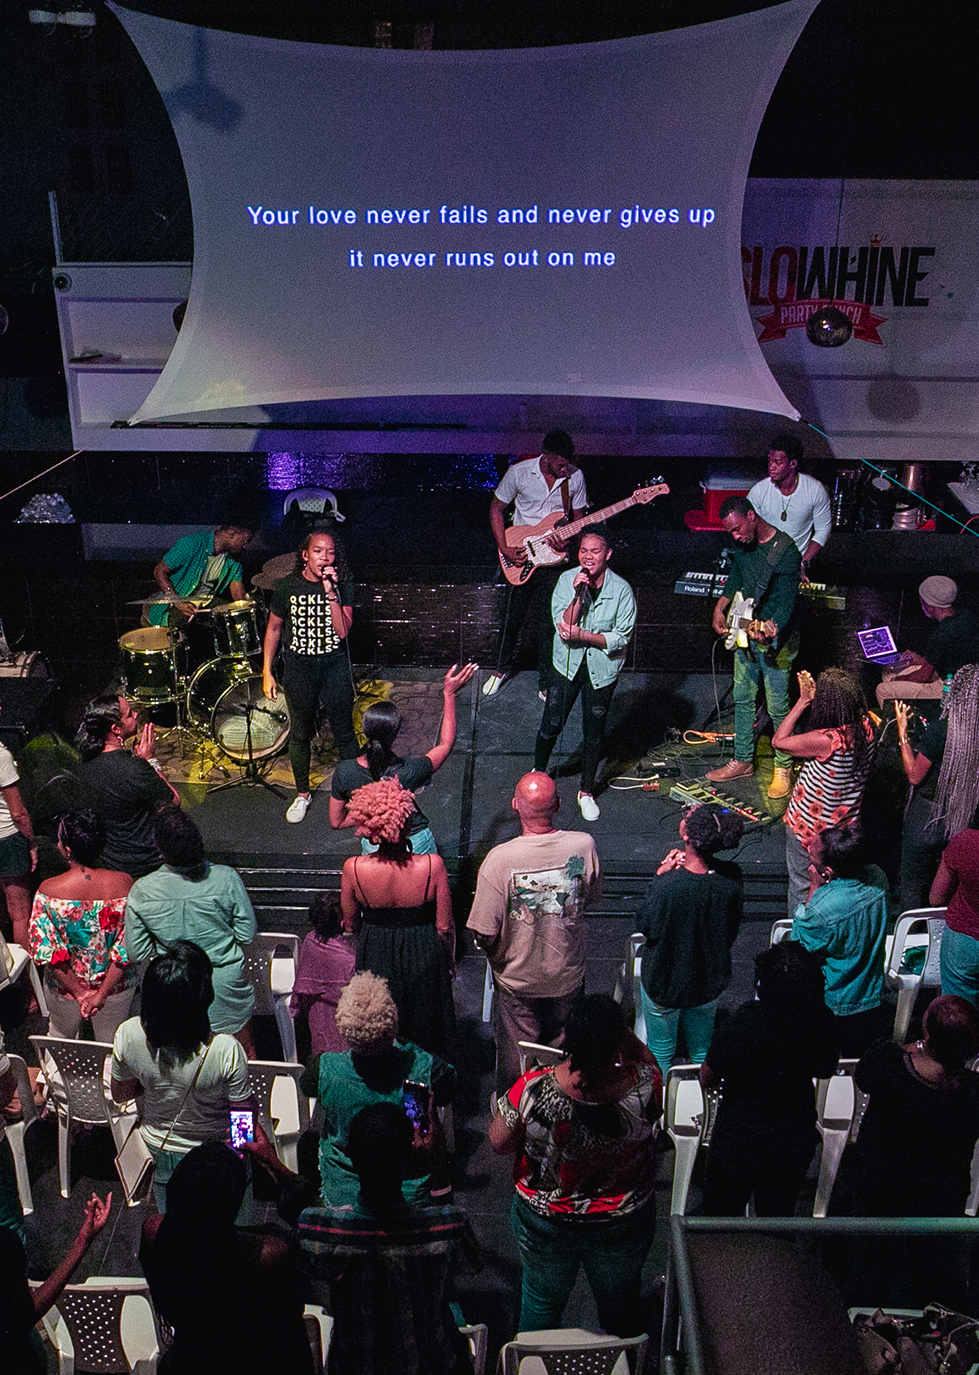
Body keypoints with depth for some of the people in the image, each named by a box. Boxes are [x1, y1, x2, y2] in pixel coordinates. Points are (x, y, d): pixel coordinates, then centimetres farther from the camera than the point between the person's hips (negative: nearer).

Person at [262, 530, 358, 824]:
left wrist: (331, 593, -26)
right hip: (298, 667, 1)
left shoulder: (343, 585, -8)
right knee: (300, 733, 13)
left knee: (344, 733, 5)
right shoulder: (288, 586, -7)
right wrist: (267, 673, 2)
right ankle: (302, 794, 32)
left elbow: (342, 631, -17)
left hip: (334, 666, -1)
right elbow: (274, 629, 3)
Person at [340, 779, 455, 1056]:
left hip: (374, 958, 1)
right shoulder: (432, 866, -27)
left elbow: (350, 925, -5)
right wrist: (450, 961, 5)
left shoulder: (353, 869, -23)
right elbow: (445, 927, -14)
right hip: (424, 959, -1)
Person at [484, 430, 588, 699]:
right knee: (512, 616, 10)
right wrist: (505, 549, -10)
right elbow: (497, 508, -1)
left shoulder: (575, 477, -6)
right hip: (521, 557, 0)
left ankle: (545, 683, 21)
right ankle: (502, 667, 36)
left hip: (553, 558, 0)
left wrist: (567, 540, -16)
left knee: (545, 623, 5)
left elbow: (578, 518, 6)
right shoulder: (519, 472, -12)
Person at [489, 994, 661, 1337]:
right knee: (621, 1302, 30)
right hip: (625, 1224, 1)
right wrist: (623, 1033, -15)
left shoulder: (533, 1090, -34)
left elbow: (499, 1144, -15)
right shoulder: (645, 1087, -31)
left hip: (545, 1223, 0)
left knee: (542, 1299, 29)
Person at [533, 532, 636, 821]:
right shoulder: (567, 580, -11)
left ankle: (586, 792, 30)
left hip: (601, 669, -1)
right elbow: (563, 627, -17)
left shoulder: (622, 590, -15)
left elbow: (621, 637, -14)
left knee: (594, 732, 10)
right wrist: (579, 595, -29)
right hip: (567, 664, 1)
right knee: (551, 725, 5)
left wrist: (582, 635, -23)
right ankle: (538, 773, 35)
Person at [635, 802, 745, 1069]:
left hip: (664, 981, -4)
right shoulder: (732, 878, -20)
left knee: (661, 1055, 23)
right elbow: (731, 932, -2)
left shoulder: (667, 885, -35)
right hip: (710, 981, 4)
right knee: (703, 1052, 29)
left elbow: (645, 927, -16)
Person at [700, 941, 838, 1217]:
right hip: (797, 1139, 3)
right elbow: (825, 1070, -3)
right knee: (778, 1212, 29)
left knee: (721, 1213, 23)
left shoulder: (734, 1030, -34)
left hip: (738, 1141, -3)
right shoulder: (820, 1020, -24)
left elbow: (707, 1079, -14)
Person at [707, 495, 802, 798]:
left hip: (774, 643, -7)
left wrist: (770, 629, -41)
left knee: (777, 708, 2)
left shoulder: (785, 551, -22)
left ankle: (783, 767, 20)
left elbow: (786, 602, -24)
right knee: (742, 699, 16)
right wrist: (720, 607, 7)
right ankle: (743, 760, 30)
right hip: (744, 634, 7)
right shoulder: (743, 544, 1)